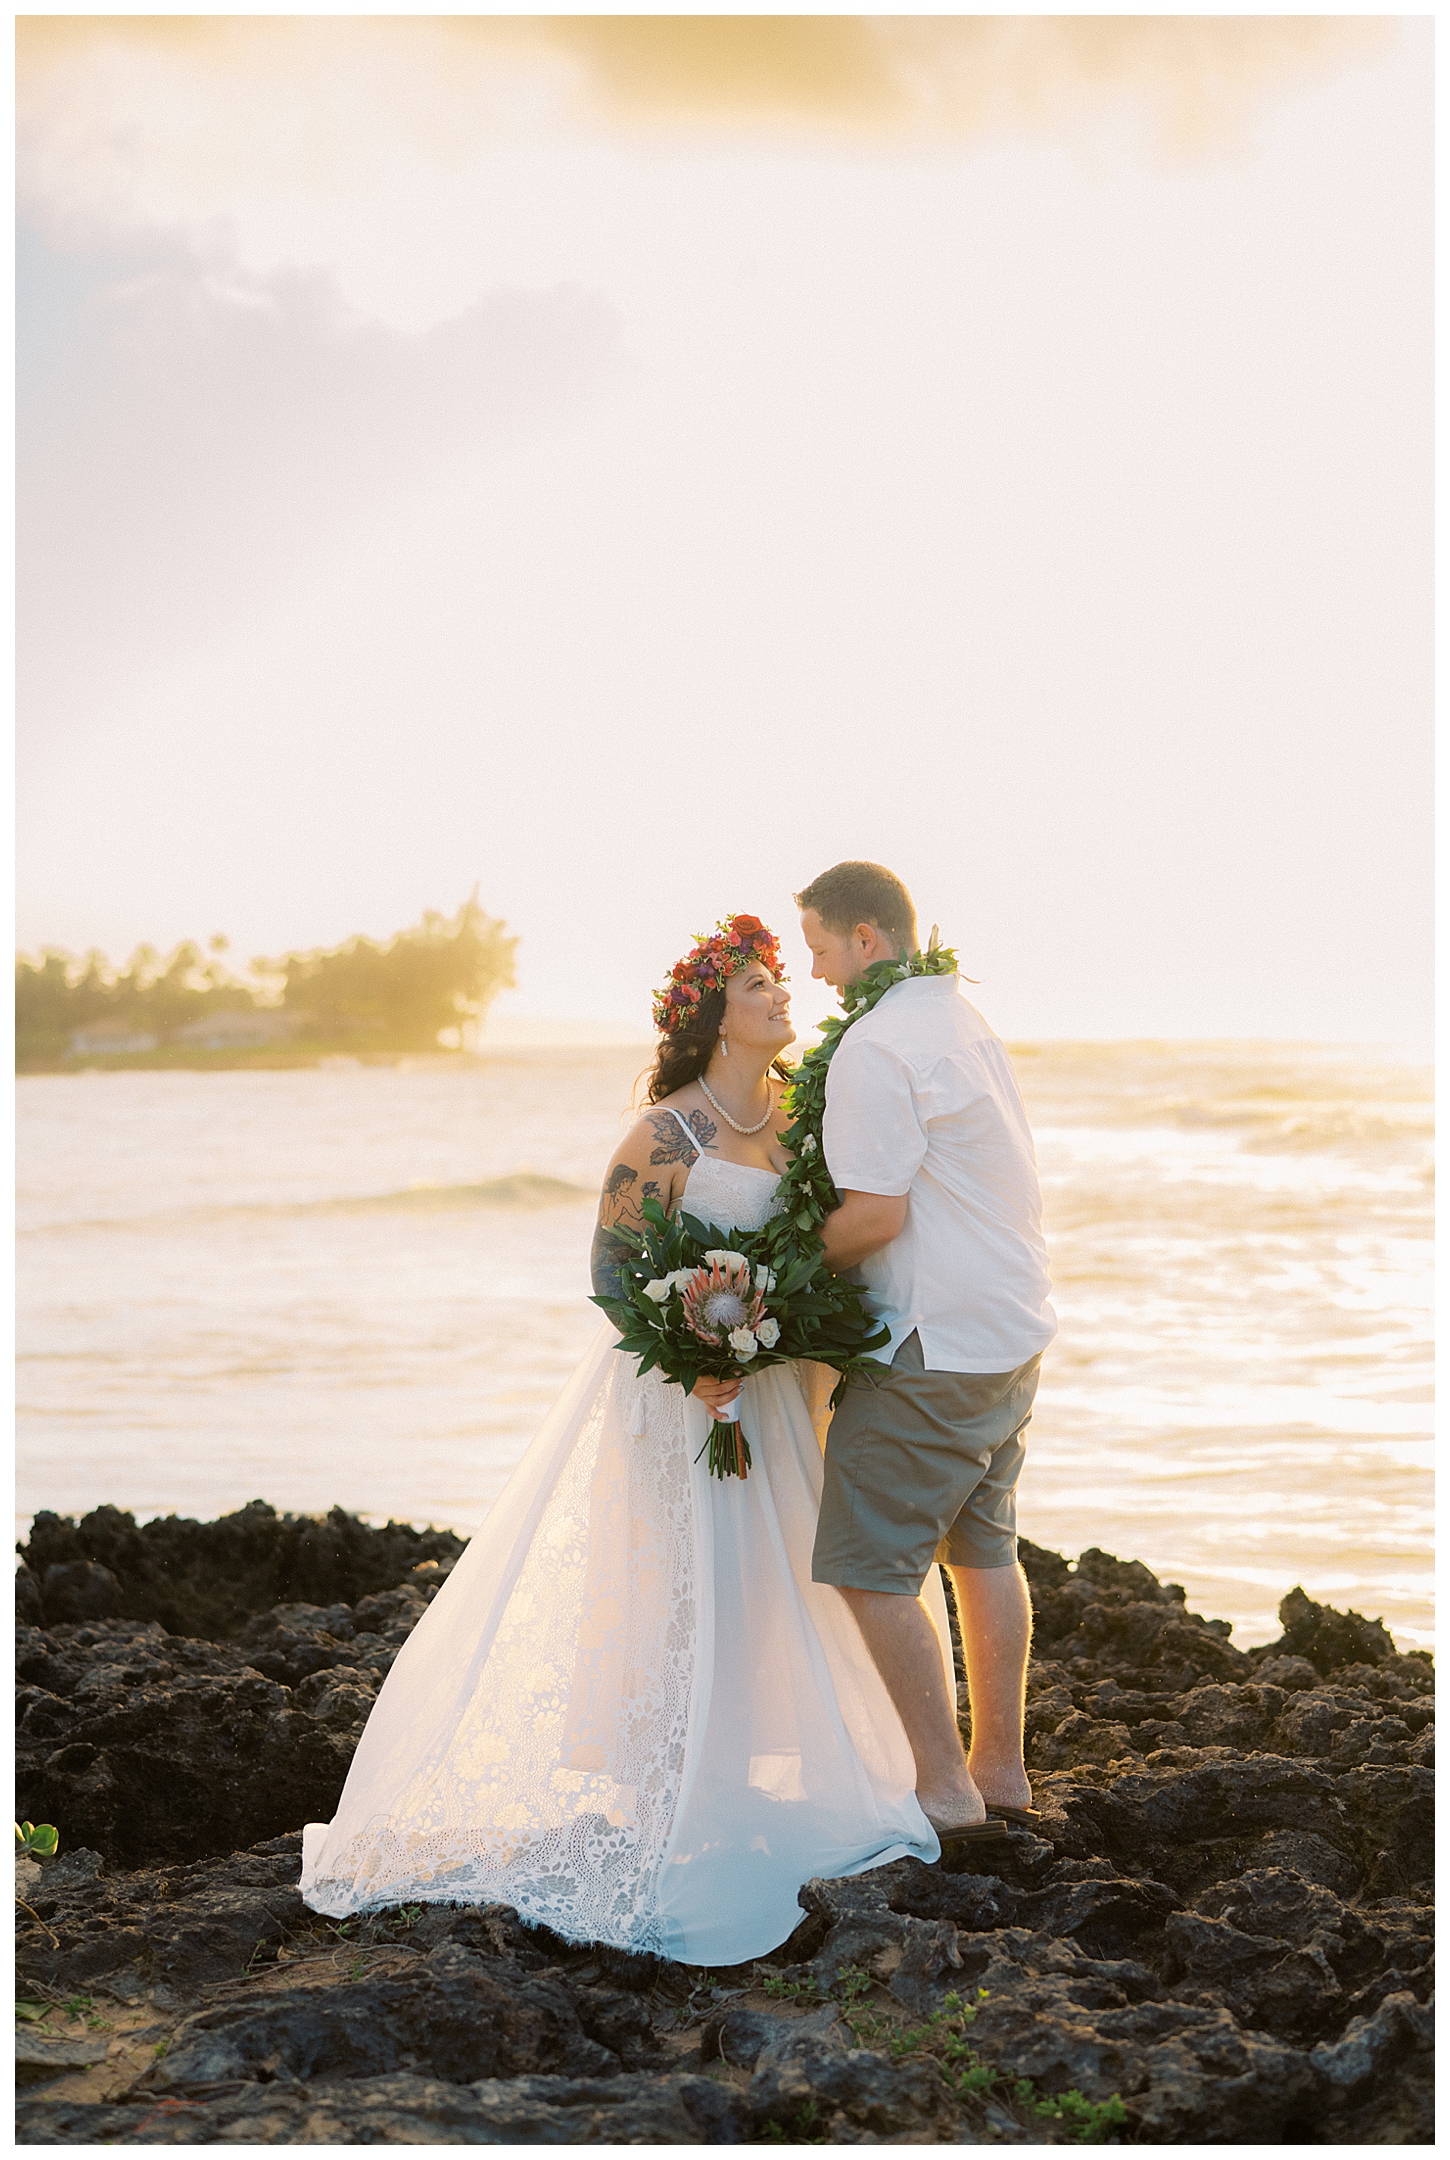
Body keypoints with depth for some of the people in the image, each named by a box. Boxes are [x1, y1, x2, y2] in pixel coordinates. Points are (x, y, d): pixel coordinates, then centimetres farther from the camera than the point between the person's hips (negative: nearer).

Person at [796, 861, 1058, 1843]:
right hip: (1014, 1328, 10)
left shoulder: (874, 1049, -17)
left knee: (873, 1567, -5)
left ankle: (946, 1789, -5)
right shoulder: (968, 1021, 13)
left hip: (932, 1352, -10)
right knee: (984, 1549, 16)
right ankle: (1003, 1772, 23)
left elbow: (878, 1216, -21)